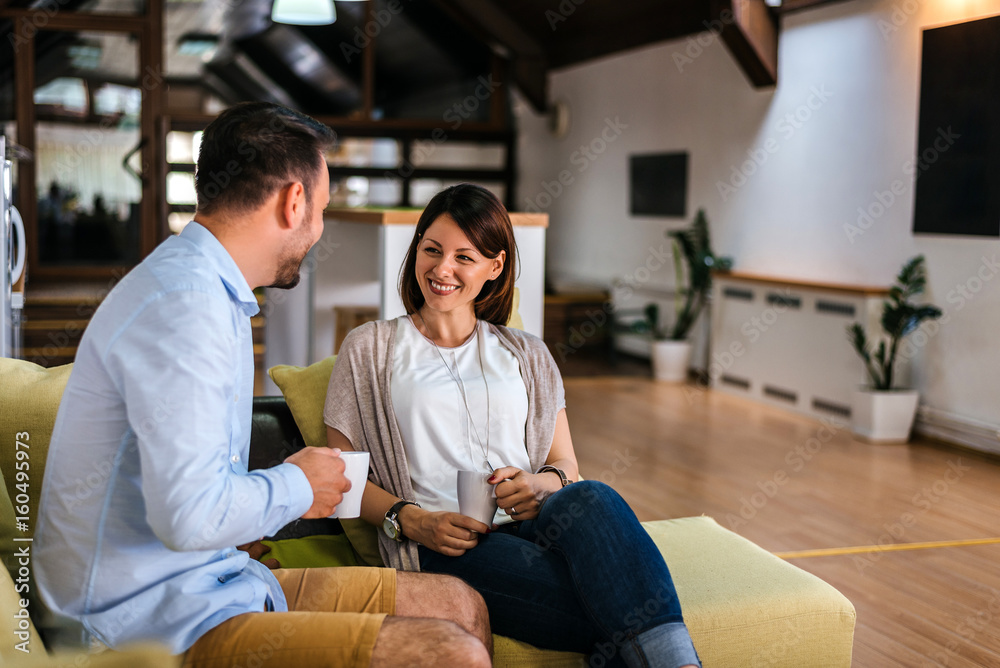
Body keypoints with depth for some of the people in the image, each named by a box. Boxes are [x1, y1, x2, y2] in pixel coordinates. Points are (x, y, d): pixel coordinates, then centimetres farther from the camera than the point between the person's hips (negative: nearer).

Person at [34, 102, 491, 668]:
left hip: (213, 584, 11)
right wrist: (297, 485, -11)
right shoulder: (184, 303, -20)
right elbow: (191, 514, -29)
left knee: (460, 606, 8)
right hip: (169, 621, -10)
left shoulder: (212, 293, 16)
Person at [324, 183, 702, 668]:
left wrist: (541, 484, -6)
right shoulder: (370, 349, 15)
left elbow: (567, 468, 19)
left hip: (532, 527, 3)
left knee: (591, 499, -38)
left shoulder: (527, 356, 23)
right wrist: (412, 521, -10)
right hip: (442, 549, -3)